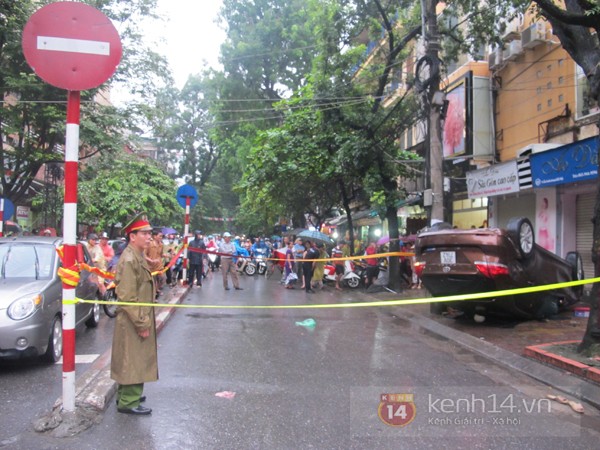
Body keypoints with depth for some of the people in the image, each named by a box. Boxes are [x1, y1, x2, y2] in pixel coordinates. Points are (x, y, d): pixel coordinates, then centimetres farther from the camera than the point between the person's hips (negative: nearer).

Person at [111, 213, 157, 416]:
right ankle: (128, 402, 11)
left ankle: (126, 393, 34)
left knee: (135, 360, 20)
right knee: (133, 360, 0)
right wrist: (142, 323, -21)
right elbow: (127, 297, -24)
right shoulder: (129, 260, -20)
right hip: (133, 322, -10)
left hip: (140, 319, 10)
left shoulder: (139, 257, 12)